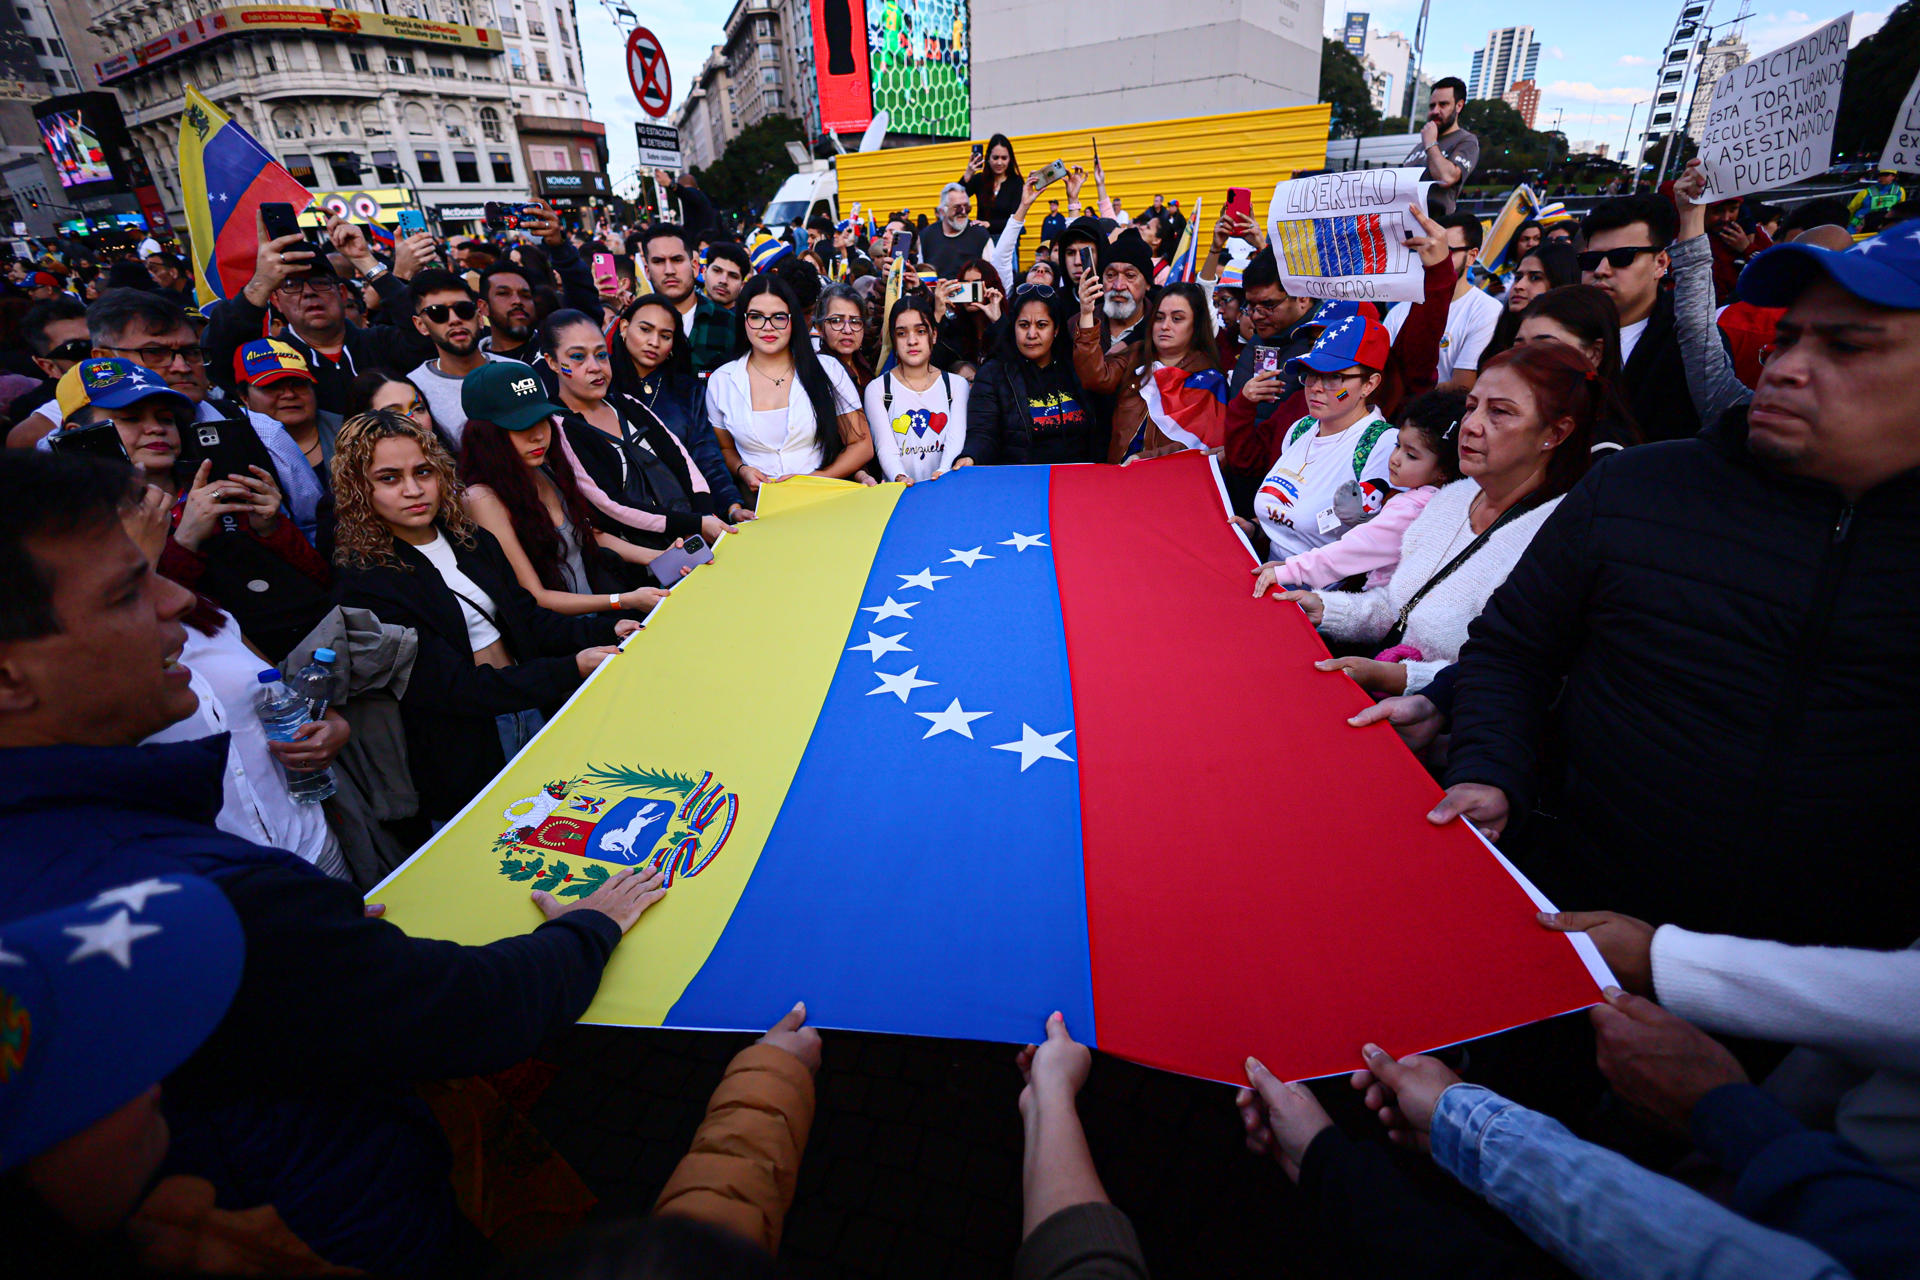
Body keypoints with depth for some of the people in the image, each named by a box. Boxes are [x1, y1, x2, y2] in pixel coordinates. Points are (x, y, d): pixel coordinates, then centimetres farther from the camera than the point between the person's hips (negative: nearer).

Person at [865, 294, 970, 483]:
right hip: (899, 490, 0)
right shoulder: (877, 389, 10)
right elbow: (885, 447, -3)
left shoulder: (957, 385, 14)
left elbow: (956, 440, -1)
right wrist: (900, 477, -24)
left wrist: (943, 473, -22)